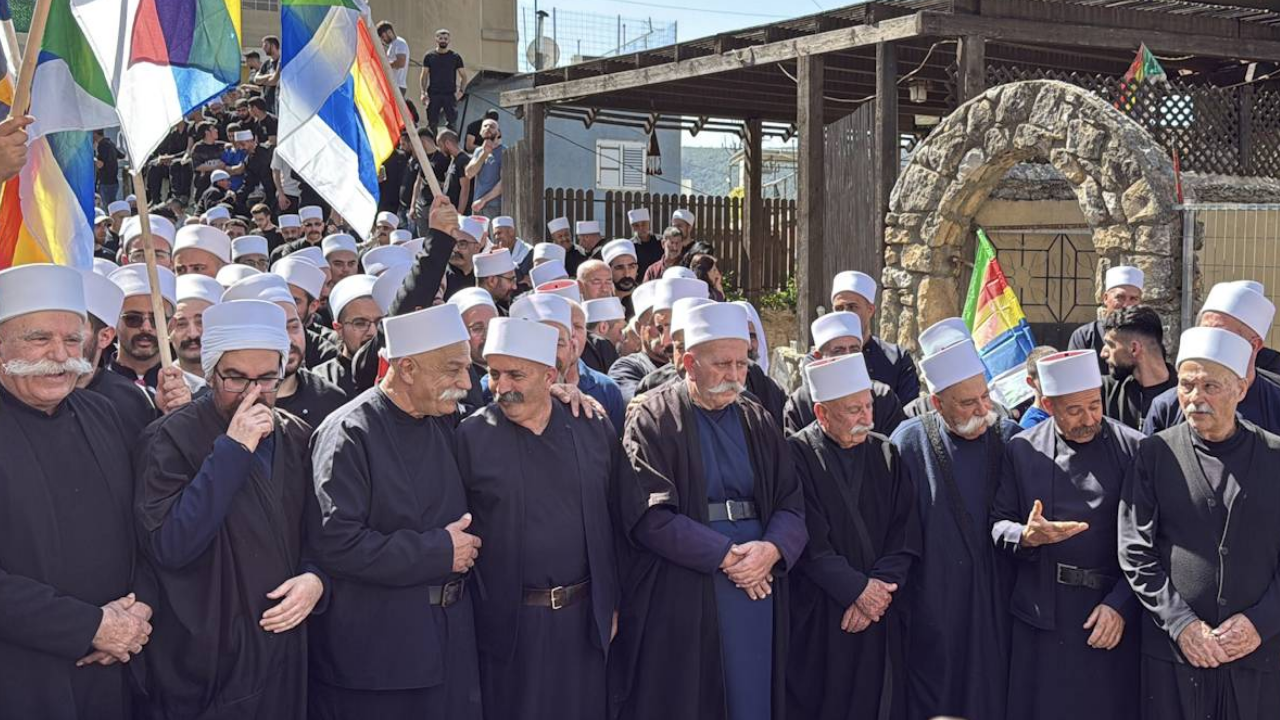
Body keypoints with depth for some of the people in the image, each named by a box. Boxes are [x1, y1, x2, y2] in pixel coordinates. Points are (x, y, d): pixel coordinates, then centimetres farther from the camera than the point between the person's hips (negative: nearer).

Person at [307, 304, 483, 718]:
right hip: (375, 653, -7)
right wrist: (439, 550, -16)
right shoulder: (350, 434, -14)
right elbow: (333, 543, -22)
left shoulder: (445, 423, 9)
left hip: (451, 642, 7)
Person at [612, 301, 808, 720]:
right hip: (679, 600, -5)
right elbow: (648, 516, -14)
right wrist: (727, 555, -15)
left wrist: (771, 550, -15)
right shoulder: (654, 420, -5)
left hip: (759, 587, 5)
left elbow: (792, 505, 7)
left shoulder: (757, 422, 12)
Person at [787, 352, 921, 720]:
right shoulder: (796, 455, -8)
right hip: (815, 619, -4)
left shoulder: (885, 454, 7)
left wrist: (880, 588, -11)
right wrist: (857, 588, -14)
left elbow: (906, 532, 1)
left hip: (879, 615, 4)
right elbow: (809, 540, -14)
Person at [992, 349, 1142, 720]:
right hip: (1041, 620, 1)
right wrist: (1026, 537, -16)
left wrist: (1121, 605, -9)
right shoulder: (1022, 450, 4)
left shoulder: (1133, 449, -1)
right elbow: (998, 524, 6)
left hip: (1112, 619, -1)